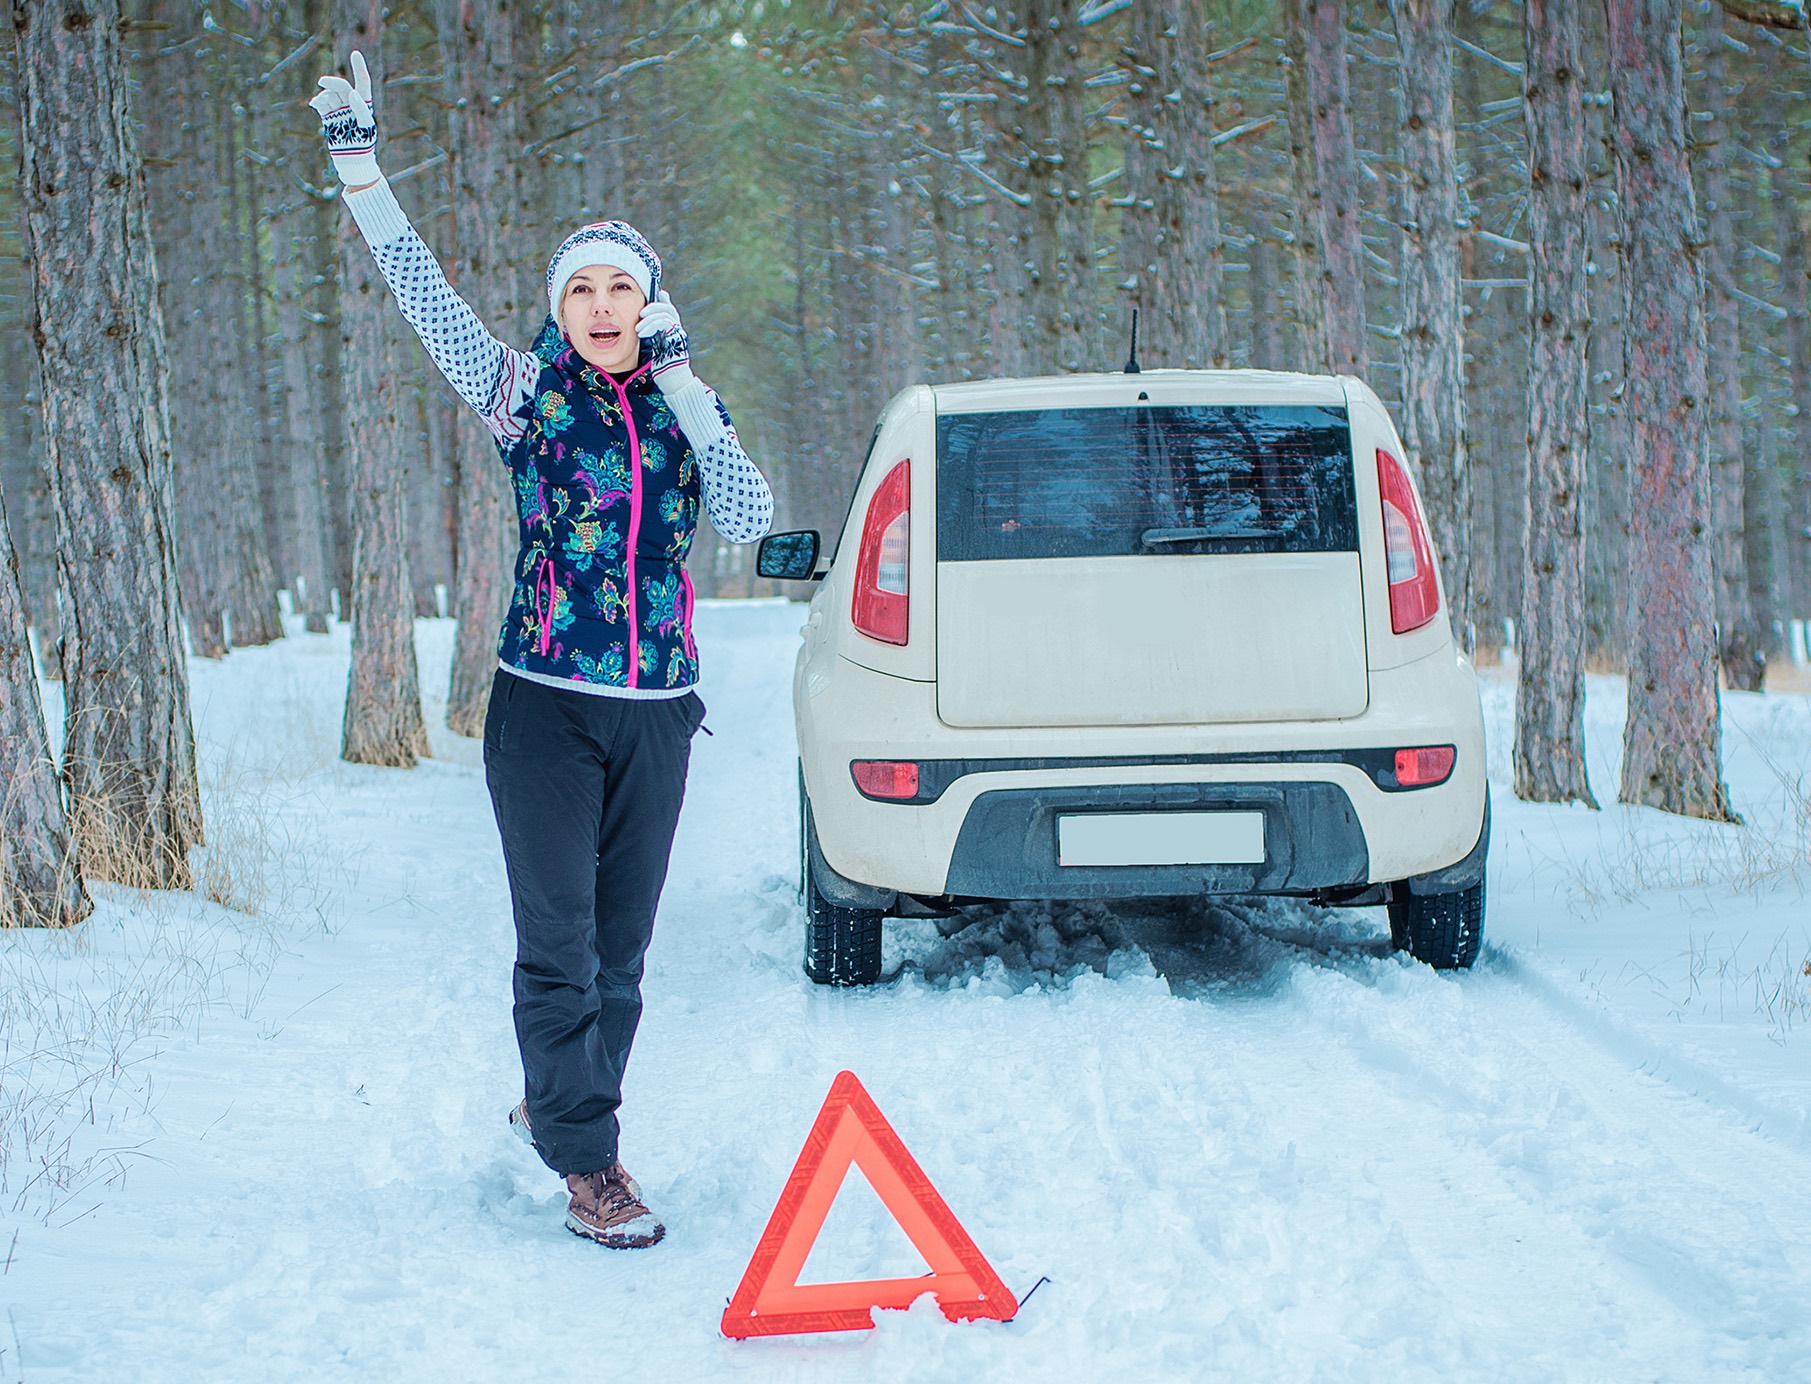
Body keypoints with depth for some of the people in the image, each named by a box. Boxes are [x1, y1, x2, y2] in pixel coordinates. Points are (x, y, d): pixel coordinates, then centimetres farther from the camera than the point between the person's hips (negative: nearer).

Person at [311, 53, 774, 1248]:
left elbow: (749, 518, -10)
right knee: (558, 943, -7)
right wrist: (358, 159, -19)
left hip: (656, 712, 3)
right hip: (546, 709, -3)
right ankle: (589, 1162, 0)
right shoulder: (529, 394, 0)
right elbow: (424, 295, -11)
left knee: (622, 946, 11)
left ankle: (560, 1104, 32)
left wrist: (681, 384, -13)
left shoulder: (686, 409, 7)